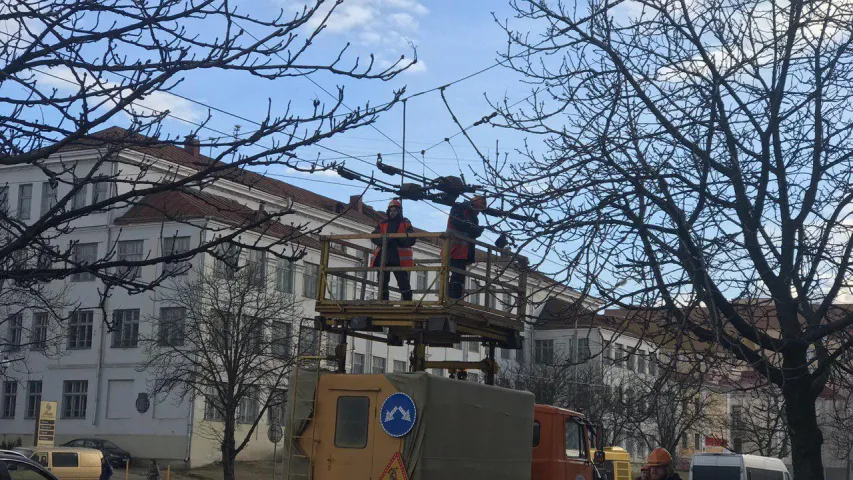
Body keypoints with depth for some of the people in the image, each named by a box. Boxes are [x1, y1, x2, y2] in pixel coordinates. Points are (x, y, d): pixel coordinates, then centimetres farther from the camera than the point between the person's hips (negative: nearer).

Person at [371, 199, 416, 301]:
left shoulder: (405, 224, 9)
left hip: (399, 259, -3)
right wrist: (383, 240, -17)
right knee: (382, 283, 6)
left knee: (403, 283, -7)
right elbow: (374, 237, 4)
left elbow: (411, 240, -2)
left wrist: (398, 240, -18)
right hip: (383, 257, 3)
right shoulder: (382, 223, 16)